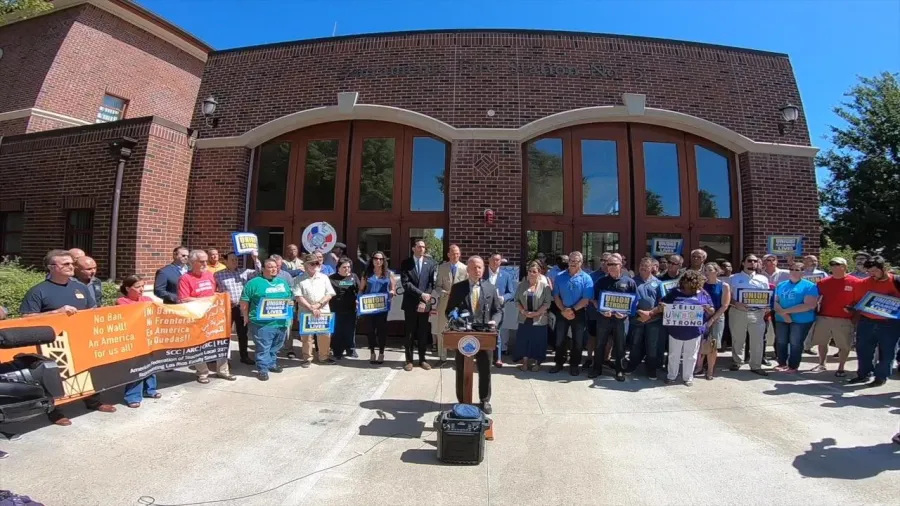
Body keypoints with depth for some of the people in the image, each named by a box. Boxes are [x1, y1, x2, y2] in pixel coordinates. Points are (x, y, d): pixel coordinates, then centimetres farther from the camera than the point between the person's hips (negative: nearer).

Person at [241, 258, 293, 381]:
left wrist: (289, 310, 9)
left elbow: (290, 298, 22)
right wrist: (246, 316, -5)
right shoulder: (254, 282, -3)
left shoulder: (283, 283, 14)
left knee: (275, 347, 17)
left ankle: (272, 364, 33)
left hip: (281, 322, 6)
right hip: (262, 323, -5)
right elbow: (244, 300, -3)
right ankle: (262, 369, 9)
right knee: (263, 348, -2)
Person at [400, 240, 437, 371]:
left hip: (425, 303, 1)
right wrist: (421, 294, -18)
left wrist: (424, 301, -11)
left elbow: (432, 283, -1)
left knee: (423, 333, 8)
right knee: (410, 333, 5)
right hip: (410, 303, -1)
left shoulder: (431, 263, 5)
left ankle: (422, 360, 19)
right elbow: (405, 283, -10)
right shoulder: (405, 263, 1)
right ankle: (409, 360, 14)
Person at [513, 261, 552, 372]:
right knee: (523, 341, 8)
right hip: (524, 319, 3)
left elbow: (547, 303, -10)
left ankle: (536, 363, 21)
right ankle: (525, 362, 22)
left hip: (539, 320, -3)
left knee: (537, 342, 5)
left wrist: (536, 313, -16)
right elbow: (516, 300, 4)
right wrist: (523, 311, -11)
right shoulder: (521, 285, 4)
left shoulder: (544, 286, -7)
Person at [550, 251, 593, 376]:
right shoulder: (560, 276, 0)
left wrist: (572, 310, -16)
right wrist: (564, 310, -11)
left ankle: (574, 365, 23)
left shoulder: (586, 278, -6)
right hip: (562, 312, 2)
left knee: (577, 341, 9)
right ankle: (559, 363, 23)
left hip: (579, 313, -1)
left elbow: (586, 299, -11)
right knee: (560, 339, 10)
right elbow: (556, 296, 0)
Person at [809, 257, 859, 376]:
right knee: (822, 343, 11)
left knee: (844, 345, 4)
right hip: (823, 317, 3)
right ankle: (822, 365, 25)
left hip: (844, 319, -3)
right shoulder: (823, 282, 6)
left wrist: (856, 315, -9)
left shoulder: (855, 282, -4)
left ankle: (841, 368, 16)